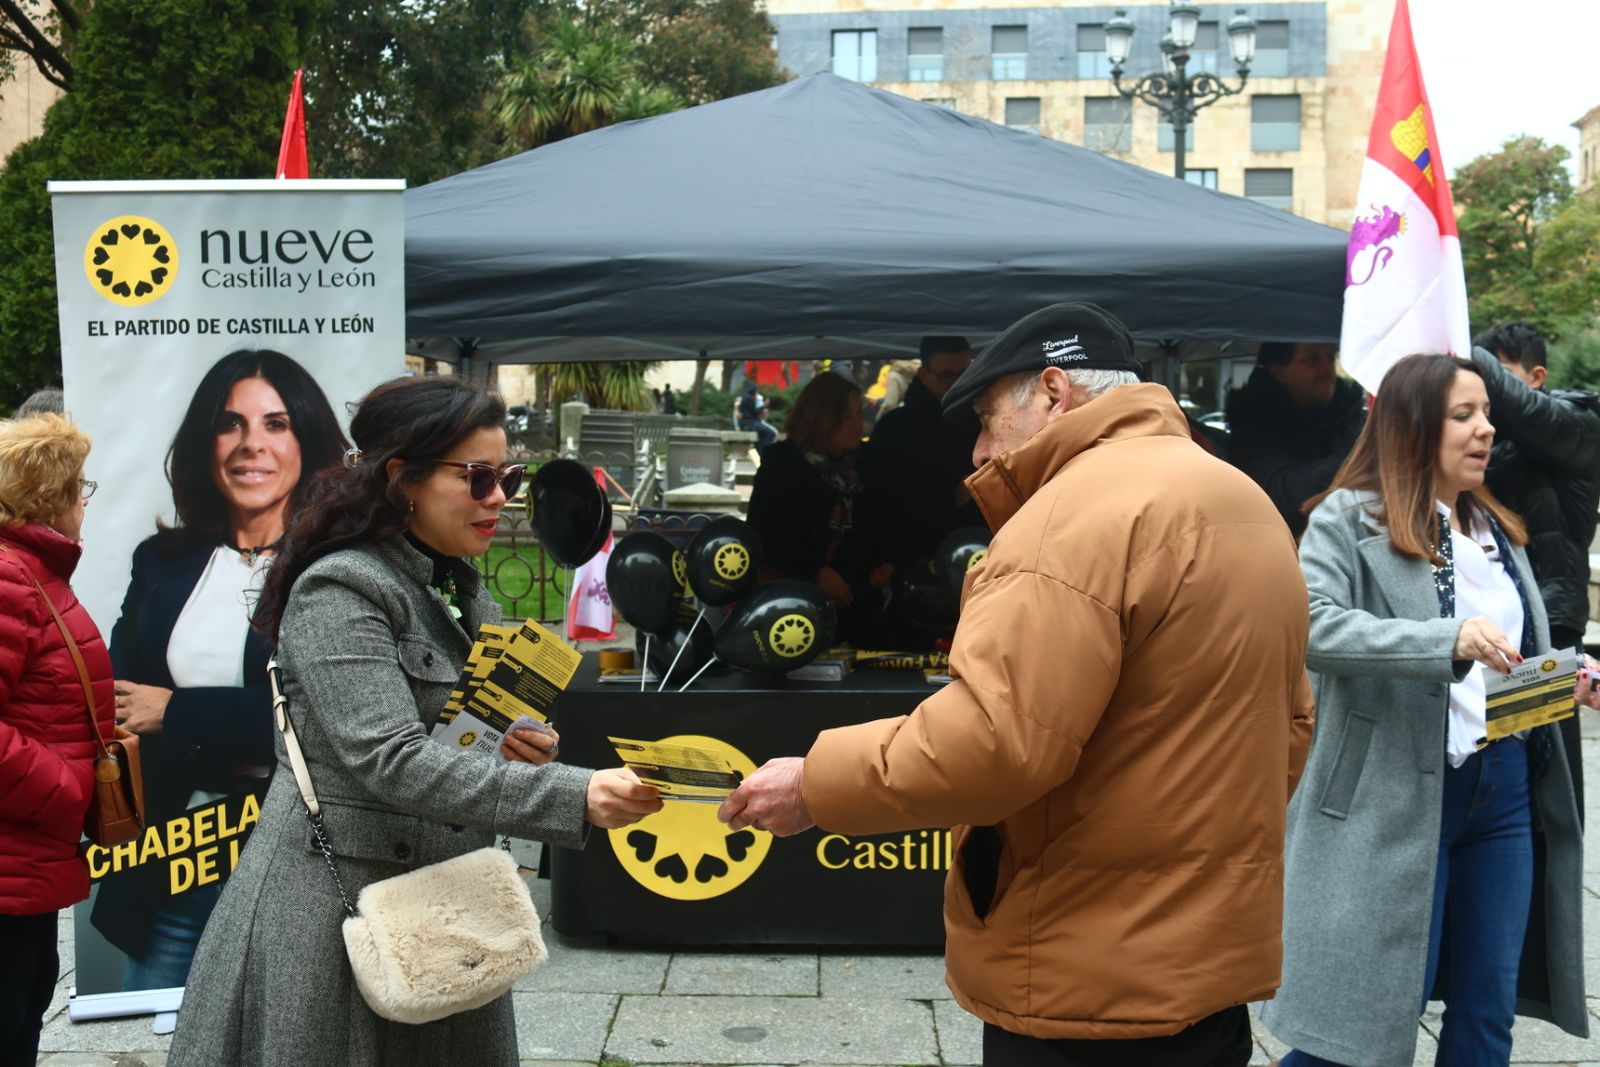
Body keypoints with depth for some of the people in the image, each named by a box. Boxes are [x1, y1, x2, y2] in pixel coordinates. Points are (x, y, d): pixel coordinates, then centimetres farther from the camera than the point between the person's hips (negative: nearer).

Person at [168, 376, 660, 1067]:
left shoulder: (463, 592, 10)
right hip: (338, 900, -8)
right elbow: (390, 762, -27)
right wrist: (573, 797, -35)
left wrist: (521, 750, -3)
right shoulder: (338, 592, -16)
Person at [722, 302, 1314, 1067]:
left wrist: (816, 785, -16)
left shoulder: (1083, 510, -20)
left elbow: (990, 741, -27)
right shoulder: (1240, 502, 11)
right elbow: (1287, 725, 17)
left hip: (1098, 981, -9)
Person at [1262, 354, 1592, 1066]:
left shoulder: (1495, 528, 17)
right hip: (1401, 796, -7)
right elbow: (1316, 626, -22)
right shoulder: (1348, 519, -6)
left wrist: (1565, 680, 1)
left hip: (1509, 790, 7)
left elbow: (1525, 655, 23)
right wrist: (1450, 641, -32)